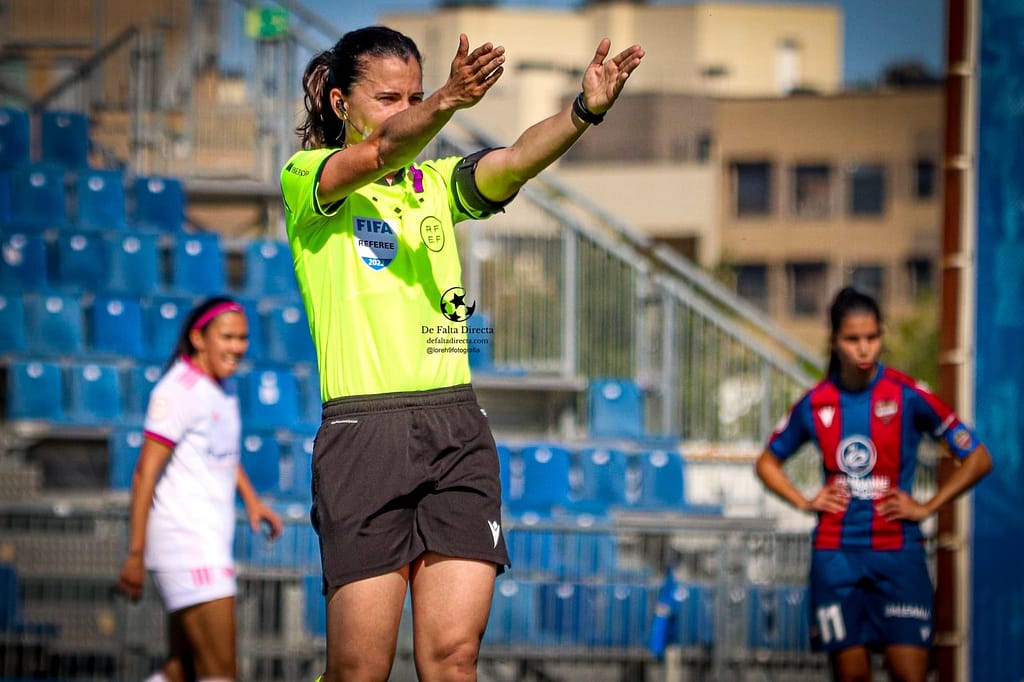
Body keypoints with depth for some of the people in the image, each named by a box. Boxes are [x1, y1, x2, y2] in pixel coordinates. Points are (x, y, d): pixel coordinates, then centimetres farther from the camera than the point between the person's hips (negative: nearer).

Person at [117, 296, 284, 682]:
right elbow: (145, 474, -16)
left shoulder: (222, 386, 14)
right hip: (185, 544, -9)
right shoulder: (179, 390, -14)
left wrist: (251, 499, 18)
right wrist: (135, 553, -19)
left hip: (211, 543, 9)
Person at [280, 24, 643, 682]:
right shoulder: (306, 179, 3)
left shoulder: (437, 183, 16)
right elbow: (380, 154, -20)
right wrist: (448, 102, -40)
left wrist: (585, 110, -25)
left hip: (458, 432, 4)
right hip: (364, 433, -4)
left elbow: (516, 160, -5)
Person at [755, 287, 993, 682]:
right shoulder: (815, 404, 4)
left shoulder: (908, 396, -5)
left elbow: (978, 459, -1)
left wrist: (926, 508, -5)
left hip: (898, 550, -2)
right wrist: (805, 503, 5)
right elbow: (768, 462, 20)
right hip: (836, 555, 2)